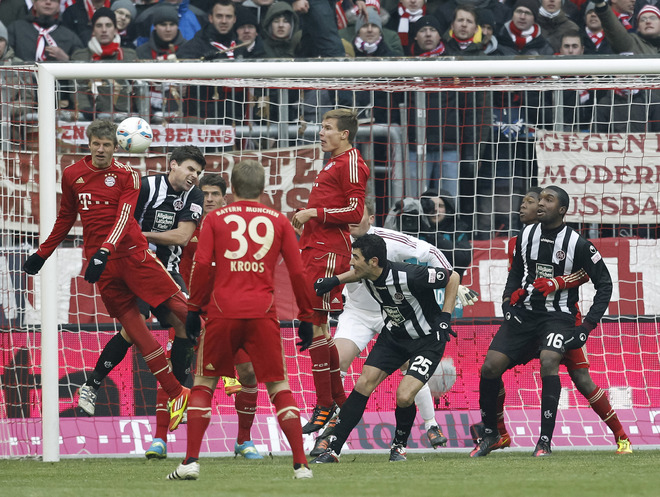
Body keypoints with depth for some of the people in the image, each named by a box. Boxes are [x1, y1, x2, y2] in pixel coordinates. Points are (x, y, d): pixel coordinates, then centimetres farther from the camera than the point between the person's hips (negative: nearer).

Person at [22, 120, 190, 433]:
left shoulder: (127, 176, 2)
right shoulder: (72, 175, 11)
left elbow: (124, 217, -11)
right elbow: (66, 217, 24)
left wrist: (104, 252, -26)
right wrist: (43, 254, 27)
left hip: (130, 251, -3)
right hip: (99, 259, 3)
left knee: (176, 304, -12)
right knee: (132, 324, -3)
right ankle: (176, 396, 0)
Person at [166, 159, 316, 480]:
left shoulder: (215, 219, 9)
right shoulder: (278, 221, 11)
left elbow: (202, 266, 0)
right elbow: (297, 272, 9)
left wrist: (193, 310, 7)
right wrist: (305, 318, 16)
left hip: (222, 311, 0)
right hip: (263, 314, 0)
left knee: (204, 383, 11)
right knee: (278, 386, 7)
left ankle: (191, 462, 2)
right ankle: (301, 464, -2)